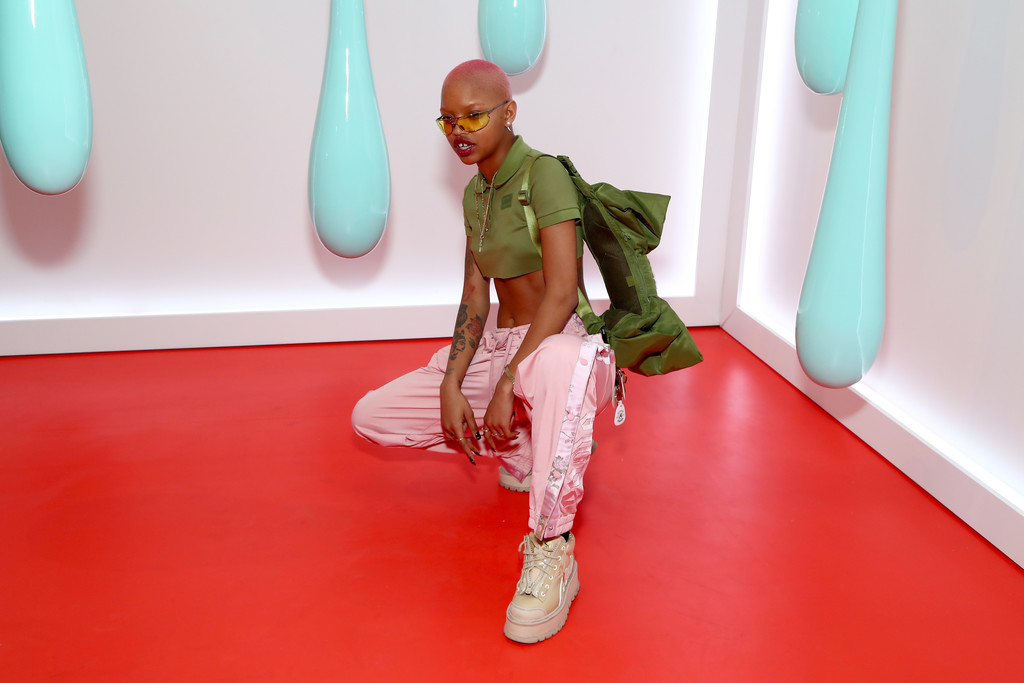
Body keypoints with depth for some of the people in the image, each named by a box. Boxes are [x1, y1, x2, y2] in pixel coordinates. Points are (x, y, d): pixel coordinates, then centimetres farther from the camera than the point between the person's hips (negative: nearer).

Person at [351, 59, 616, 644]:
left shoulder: (544, 174, -13)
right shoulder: (476, 193, 11)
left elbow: (562, 293, -23)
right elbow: (475, 299, 8)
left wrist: (507, 384, -26)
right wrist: (451, 385, -6)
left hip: (560, 344, -8)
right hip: (496, 351, 8)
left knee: (557, 361, -46)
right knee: (370, 417, 1)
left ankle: (552, 552, -33)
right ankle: (526, 450, 10)